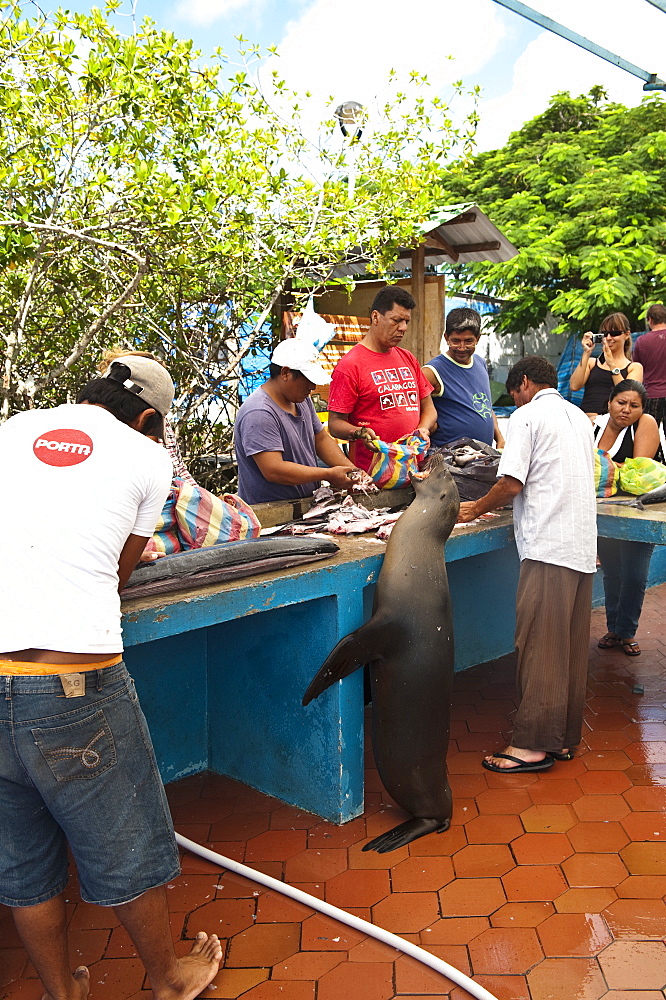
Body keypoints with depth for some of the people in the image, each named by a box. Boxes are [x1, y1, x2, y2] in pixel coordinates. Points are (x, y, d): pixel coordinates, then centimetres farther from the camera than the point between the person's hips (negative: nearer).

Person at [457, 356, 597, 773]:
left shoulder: (528, 415, -4)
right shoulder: (580, 417, 19)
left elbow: (512, 484, -12)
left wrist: (476, 509, 5)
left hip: (548, 547, -8)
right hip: (583, 546, 8)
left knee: (540, 647, -4)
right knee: (572, 648, 11)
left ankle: (533, 744, 0)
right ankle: (564, 737, 19)